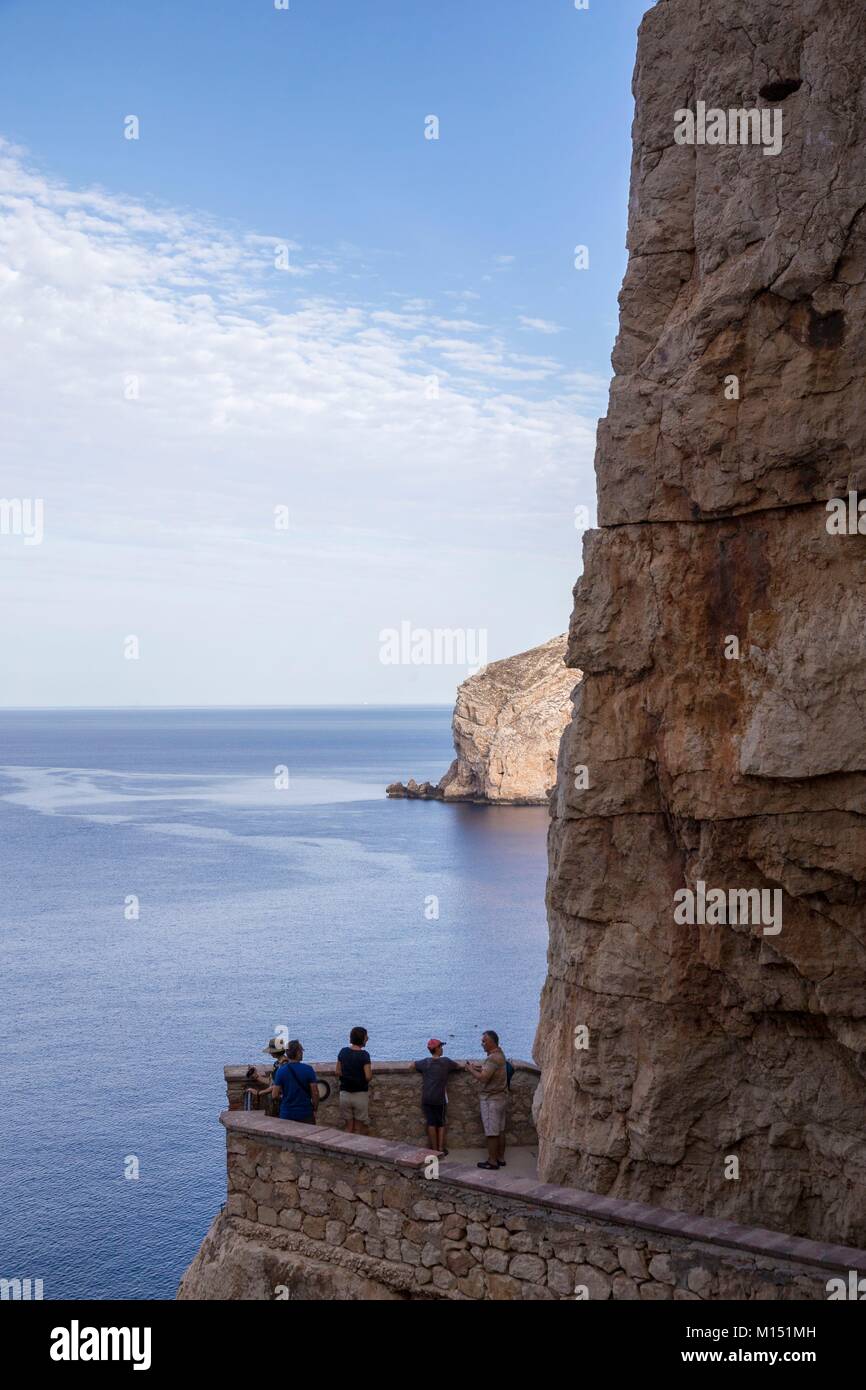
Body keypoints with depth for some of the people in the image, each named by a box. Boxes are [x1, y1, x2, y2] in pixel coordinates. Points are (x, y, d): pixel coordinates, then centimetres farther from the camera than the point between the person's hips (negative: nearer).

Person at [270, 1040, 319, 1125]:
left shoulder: (280, 1071, -6)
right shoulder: (308, 1070, -9)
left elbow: (275, 1095, -5)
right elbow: (315, 1093, -9)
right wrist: (315, 1110, 6)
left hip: (286, 1114, 1)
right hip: (306, 1114, -1)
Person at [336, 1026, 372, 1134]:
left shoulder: (343, 1052, 1)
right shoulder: (364, 1055, -14)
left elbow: (338, 1073, 7)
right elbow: (368, 1077, -19)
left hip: (344, 1093, 4)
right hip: (360, 1094, -4)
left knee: (349, 1127, 13)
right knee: (359, 1128, 7)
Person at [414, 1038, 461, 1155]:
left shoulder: (425, 1062, -1)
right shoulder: (446, 1062, -5)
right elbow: (458, 1066, 10)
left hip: (427, 1098, 2)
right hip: (440, 1098, -2)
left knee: (431, 1124, 6)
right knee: (442, 1124, 11)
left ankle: (434, 1150, 10)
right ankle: (441, 1149, 9)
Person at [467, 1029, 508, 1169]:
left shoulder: (493, 1058, -22)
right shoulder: (499, 1054, 10)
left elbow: (483, 1078, -27)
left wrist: (471, 1069, -12)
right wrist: (479, 1068, 8)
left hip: (491, 1099, -10)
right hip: (501, 1096, 10)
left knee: (491, 1132, -3)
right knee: (500, 1130, 14)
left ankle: (492, 1161, 2)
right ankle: (500, 1158, 20)